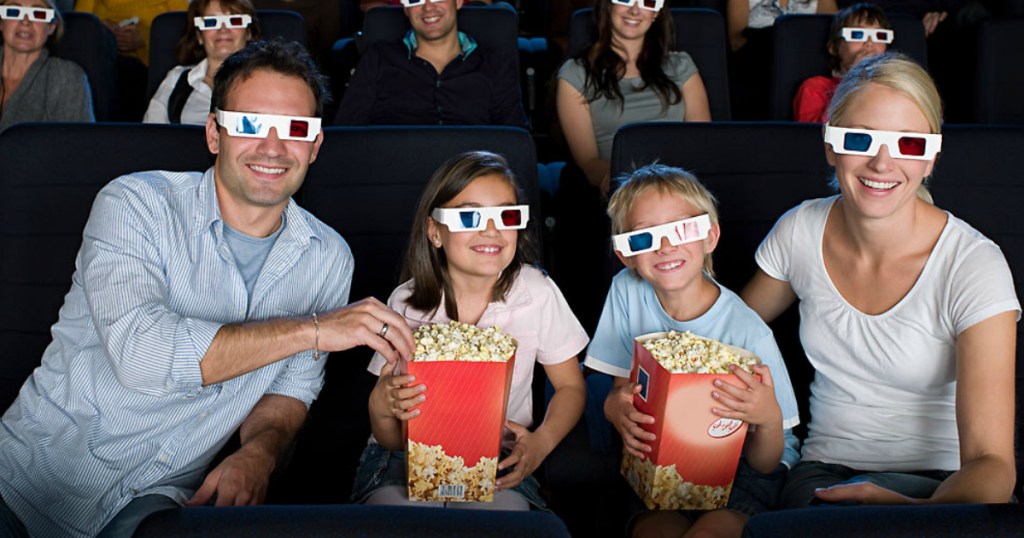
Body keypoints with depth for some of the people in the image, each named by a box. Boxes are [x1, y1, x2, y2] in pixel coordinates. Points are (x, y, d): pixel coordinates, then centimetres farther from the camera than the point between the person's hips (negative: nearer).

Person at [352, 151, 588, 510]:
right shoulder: (407, 303, -6)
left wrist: (542, 442, -12)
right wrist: (382, 407, -26)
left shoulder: (536, 294, -6)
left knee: (500, 509, -31)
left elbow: (570, 386, 7)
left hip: (499, 458, 0)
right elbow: (389, 440, -2)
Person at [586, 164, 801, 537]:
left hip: (742, 470, -2)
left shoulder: (748, 333, -18)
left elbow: (765, 464, -11)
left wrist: (770, 421, -34)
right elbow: (621, 389, 3)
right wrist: (619, 409, -21)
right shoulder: (626, 291, -7)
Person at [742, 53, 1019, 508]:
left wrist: (921, 510, -44)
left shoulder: (973, 265, -15)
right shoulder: (799, 232, -3)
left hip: (940, 483, -2)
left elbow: (991, 461, -20)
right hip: (824, 468, 3)